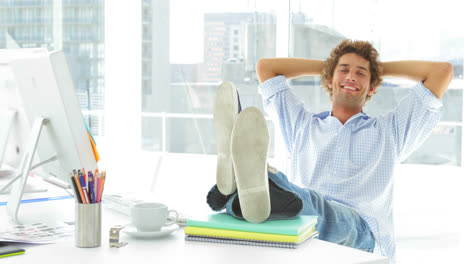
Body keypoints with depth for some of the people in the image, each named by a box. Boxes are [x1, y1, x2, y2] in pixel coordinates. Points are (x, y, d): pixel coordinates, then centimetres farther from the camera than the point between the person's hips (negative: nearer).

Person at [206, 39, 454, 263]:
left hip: (361, 234, -2)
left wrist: (382, 67, 35)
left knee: (311, 204, -38)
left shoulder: (388, 132, 27)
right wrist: (327, 65, 42)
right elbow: (265, 66, 39)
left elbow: (443, 71, 25)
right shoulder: (304, 127, 32)